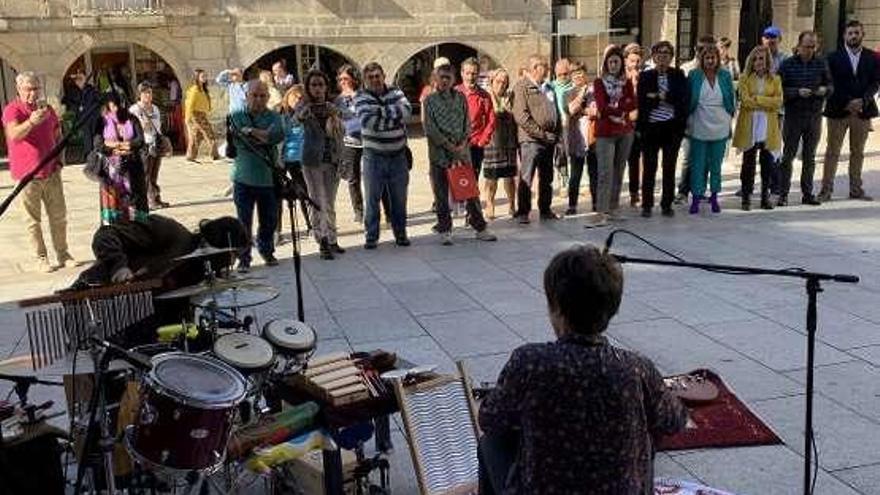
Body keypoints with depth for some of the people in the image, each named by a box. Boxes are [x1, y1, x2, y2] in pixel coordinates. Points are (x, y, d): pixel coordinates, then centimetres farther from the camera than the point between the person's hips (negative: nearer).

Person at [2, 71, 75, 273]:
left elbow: (58, 137, 21)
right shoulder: (12, 109, -8)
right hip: (27, 176, -5)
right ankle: (41, 258, 11)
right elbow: (14, 135, -27)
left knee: (59, 216, 9)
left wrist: (59, 160, 8)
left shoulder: (48, 110, 10)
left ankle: (63, 254, 20)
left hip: (51, 173, 5)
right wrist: (31, 122, -46)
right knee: (33, 221, 4)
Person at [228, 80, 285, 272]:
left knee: (269, 220, 12)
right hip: (244, 178, -1)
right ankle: (243, 259, 8)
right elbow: (239, 142, -10)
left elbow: (278, 134, -15)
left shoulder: (273, 117, 6)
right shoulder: (236, 117, 5)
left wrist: (251, 131, -14)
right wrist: (264, 136, -13)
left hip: (268, 178, 2)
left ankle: (267, 252, 32)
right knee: (243, 221, -2)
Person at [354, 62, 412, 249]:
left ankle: (400, 234, 22)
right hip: (374, 156, -2)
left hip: (398, 154, 2)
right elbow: (367, 121, -20)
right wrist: (395, 119, -15)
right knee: (372, 198, 1)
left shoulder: (396, 92, 5)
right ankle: (371, 236, 11)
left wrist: (382, 111, -19)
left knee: (399, 198, 9)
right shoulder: (361, 97, -3)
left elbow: (407, 111, -14)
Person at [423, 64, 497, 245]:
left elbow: (467, 123, 7)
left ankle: (480, 227, 14)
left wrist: (463, 144, -8)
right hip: (439, 153, -2)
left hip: (462, 150, 2)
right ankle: (444, 230, 13)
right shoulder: (430, 100, 1)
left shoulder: (460, 97, 9)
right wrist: (449, 146, -11)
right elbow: (430, 129, -6)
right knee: (441, 194, 3)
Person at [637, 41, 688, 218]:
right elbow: (641, 101, -3)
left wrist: (663, 96, -12)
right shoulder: (645, 76, 5)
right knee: (649, 167, 2)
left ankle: (667, 204, 14)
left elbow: (683, 99, -6)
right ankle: (647, 205, 9)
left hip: (672, 127, 1)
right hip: (650, 127, -1)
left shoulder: (678, 75, 7)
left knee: (670, 167, 6)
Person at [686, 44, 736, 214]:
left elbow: (732, 98, 11)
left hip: (720, 128, 2)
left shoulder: (725, 76, 3)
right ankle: (696, 197, 8)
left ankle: (714, 197, 20)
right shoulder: (693, 76, -3)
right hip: (699, 128, -2)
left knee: (716, 164, 10)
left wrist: (730, 116, 8)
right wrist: (687, 120, 1)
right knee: (698, 164, 1)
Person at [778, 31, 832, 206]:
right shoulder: (788, 64, -4)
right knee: (788, 155, 0)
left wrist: (825, 89, -12)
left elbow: (830, 85, 10)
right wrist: (798, 92, -21)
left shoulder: (821, 63, 5)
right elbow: (780, 89, -7)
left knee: (809, 157, 10)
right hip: (793, 115, -3)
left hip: (814, 116, 3)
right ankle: (783, 194, 5)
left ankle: (807, 193, 17)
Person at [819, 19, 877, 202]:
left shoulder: (872, 58, 8)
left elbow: (874, 83, 3)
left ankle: (856, 189, 16)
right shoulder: (834, 58, 1)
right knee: (832, 151, -1)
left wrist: (862, 101, -14)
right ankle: (826, 189, 2)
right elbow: (832, 84, -4)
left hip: (862, 110, 3)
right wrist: (847, 102, -14)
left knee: (858, 152, 9)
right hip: (838, 110, -2)